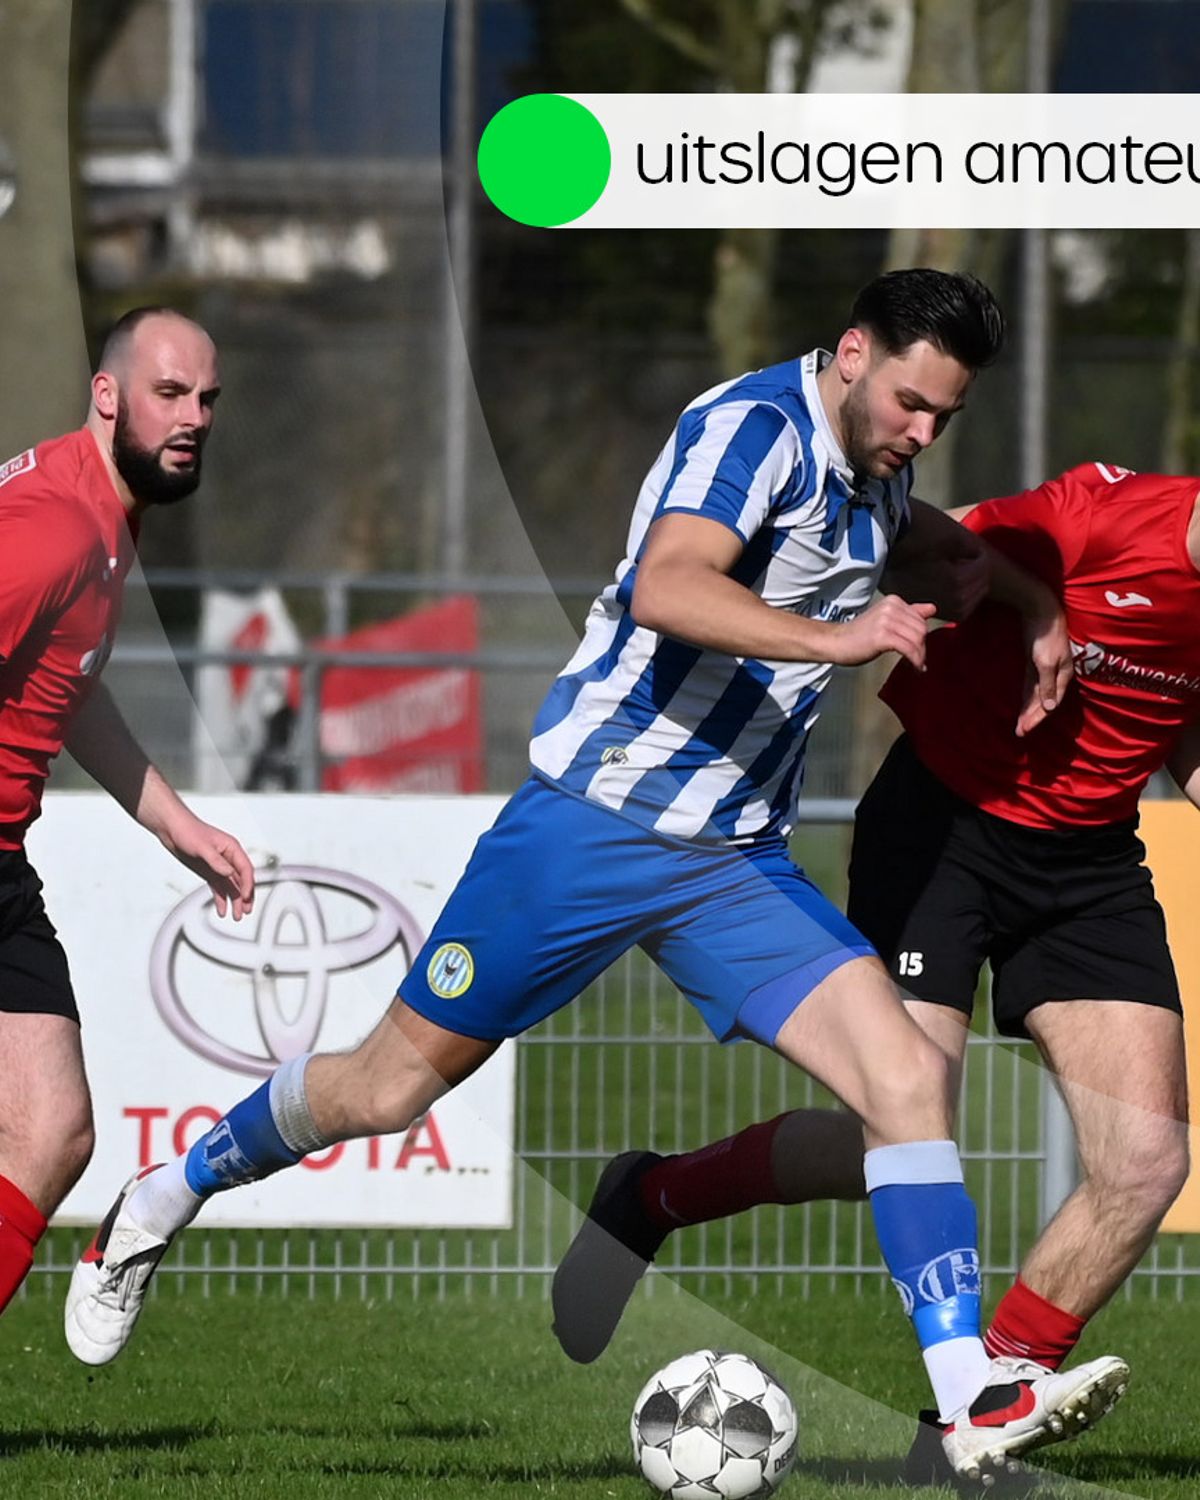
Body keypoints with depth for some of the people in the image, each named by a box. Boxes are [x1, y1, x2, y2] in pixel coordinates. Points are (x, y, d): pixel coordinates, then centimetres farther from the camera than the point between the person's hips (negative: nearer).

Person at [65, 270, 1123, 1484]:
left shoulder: (868, 470, 10)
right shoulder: (755, 426, -17)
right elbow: (666, 587, -36)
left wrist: (1023, 594, 25)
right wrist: (831, 639, -47)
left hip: (735, 862, 7)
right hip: (590, 826, -7)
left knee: (906, 1075, -13)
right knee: (393, 1085, 4)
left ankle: (971, 1402, -17)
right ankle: (168, 1195, 31)